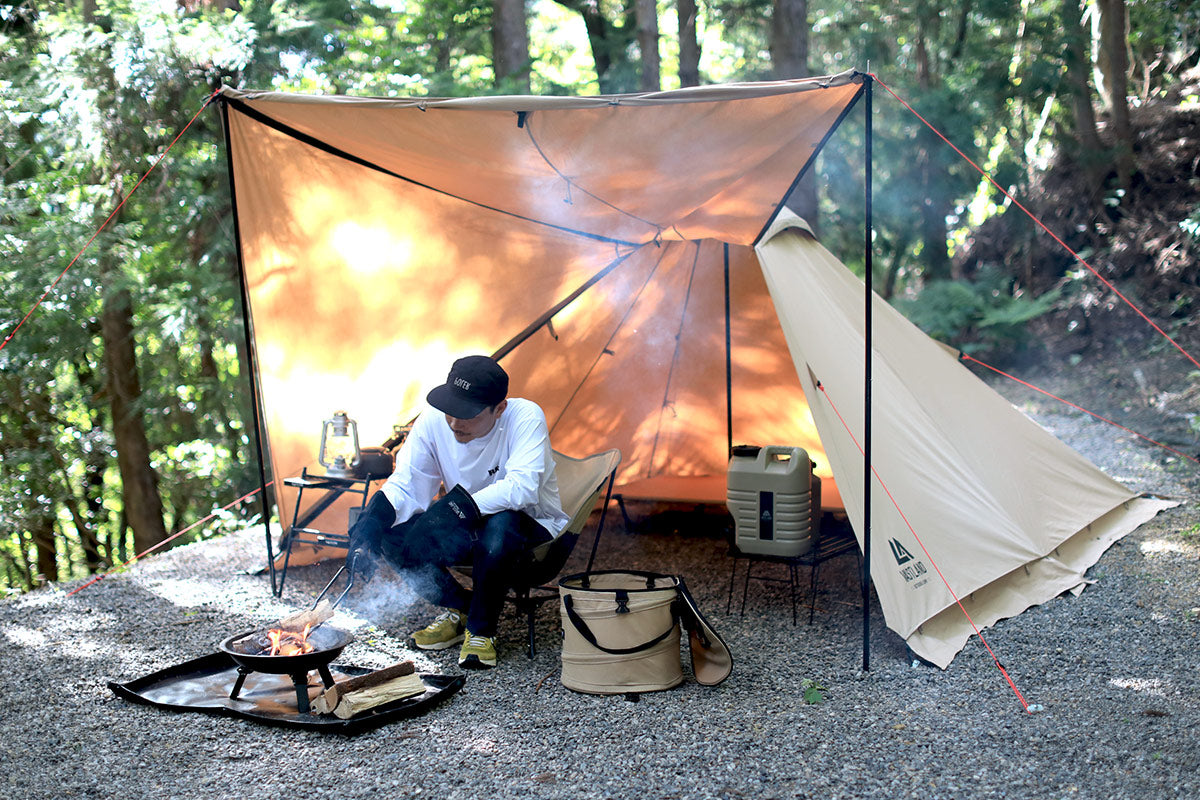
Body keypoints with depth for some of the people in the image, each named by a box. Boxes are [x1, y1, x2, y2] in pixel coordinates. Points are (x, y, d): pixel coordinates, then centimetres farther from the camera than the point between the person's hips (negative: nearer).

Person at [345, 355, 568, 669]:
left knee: (500, 525, -40)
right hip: (467, 529, 5)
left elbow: (522, 487, -37)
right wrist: (371, 521, -33)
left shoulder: (525, 417, -25)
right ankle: (459, 608, 7)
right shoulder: (434, 420, -12)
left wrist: (459, 506, -45)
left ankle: (482, 630, -15)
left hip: (532, 526, -4)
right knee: (395, 539, -19)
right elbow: (405, 484, -13)